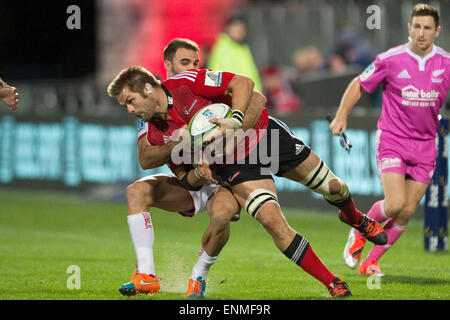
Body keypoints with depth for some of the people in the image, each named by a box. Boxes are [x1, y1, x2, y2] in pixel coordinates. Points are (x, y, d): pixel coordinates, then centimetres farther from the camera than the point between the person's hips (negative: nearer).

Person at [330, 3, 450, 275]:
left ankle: (371, 262, 15)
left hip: (425, 145, 3)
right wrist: (342, 116, -4)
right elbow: (359, 85, 5)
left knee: (407, 212, 0)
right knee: (395, 204, -18)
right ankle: (360, 232, 12)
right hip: (392, 140, -3)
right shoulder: (390, 60, -8)